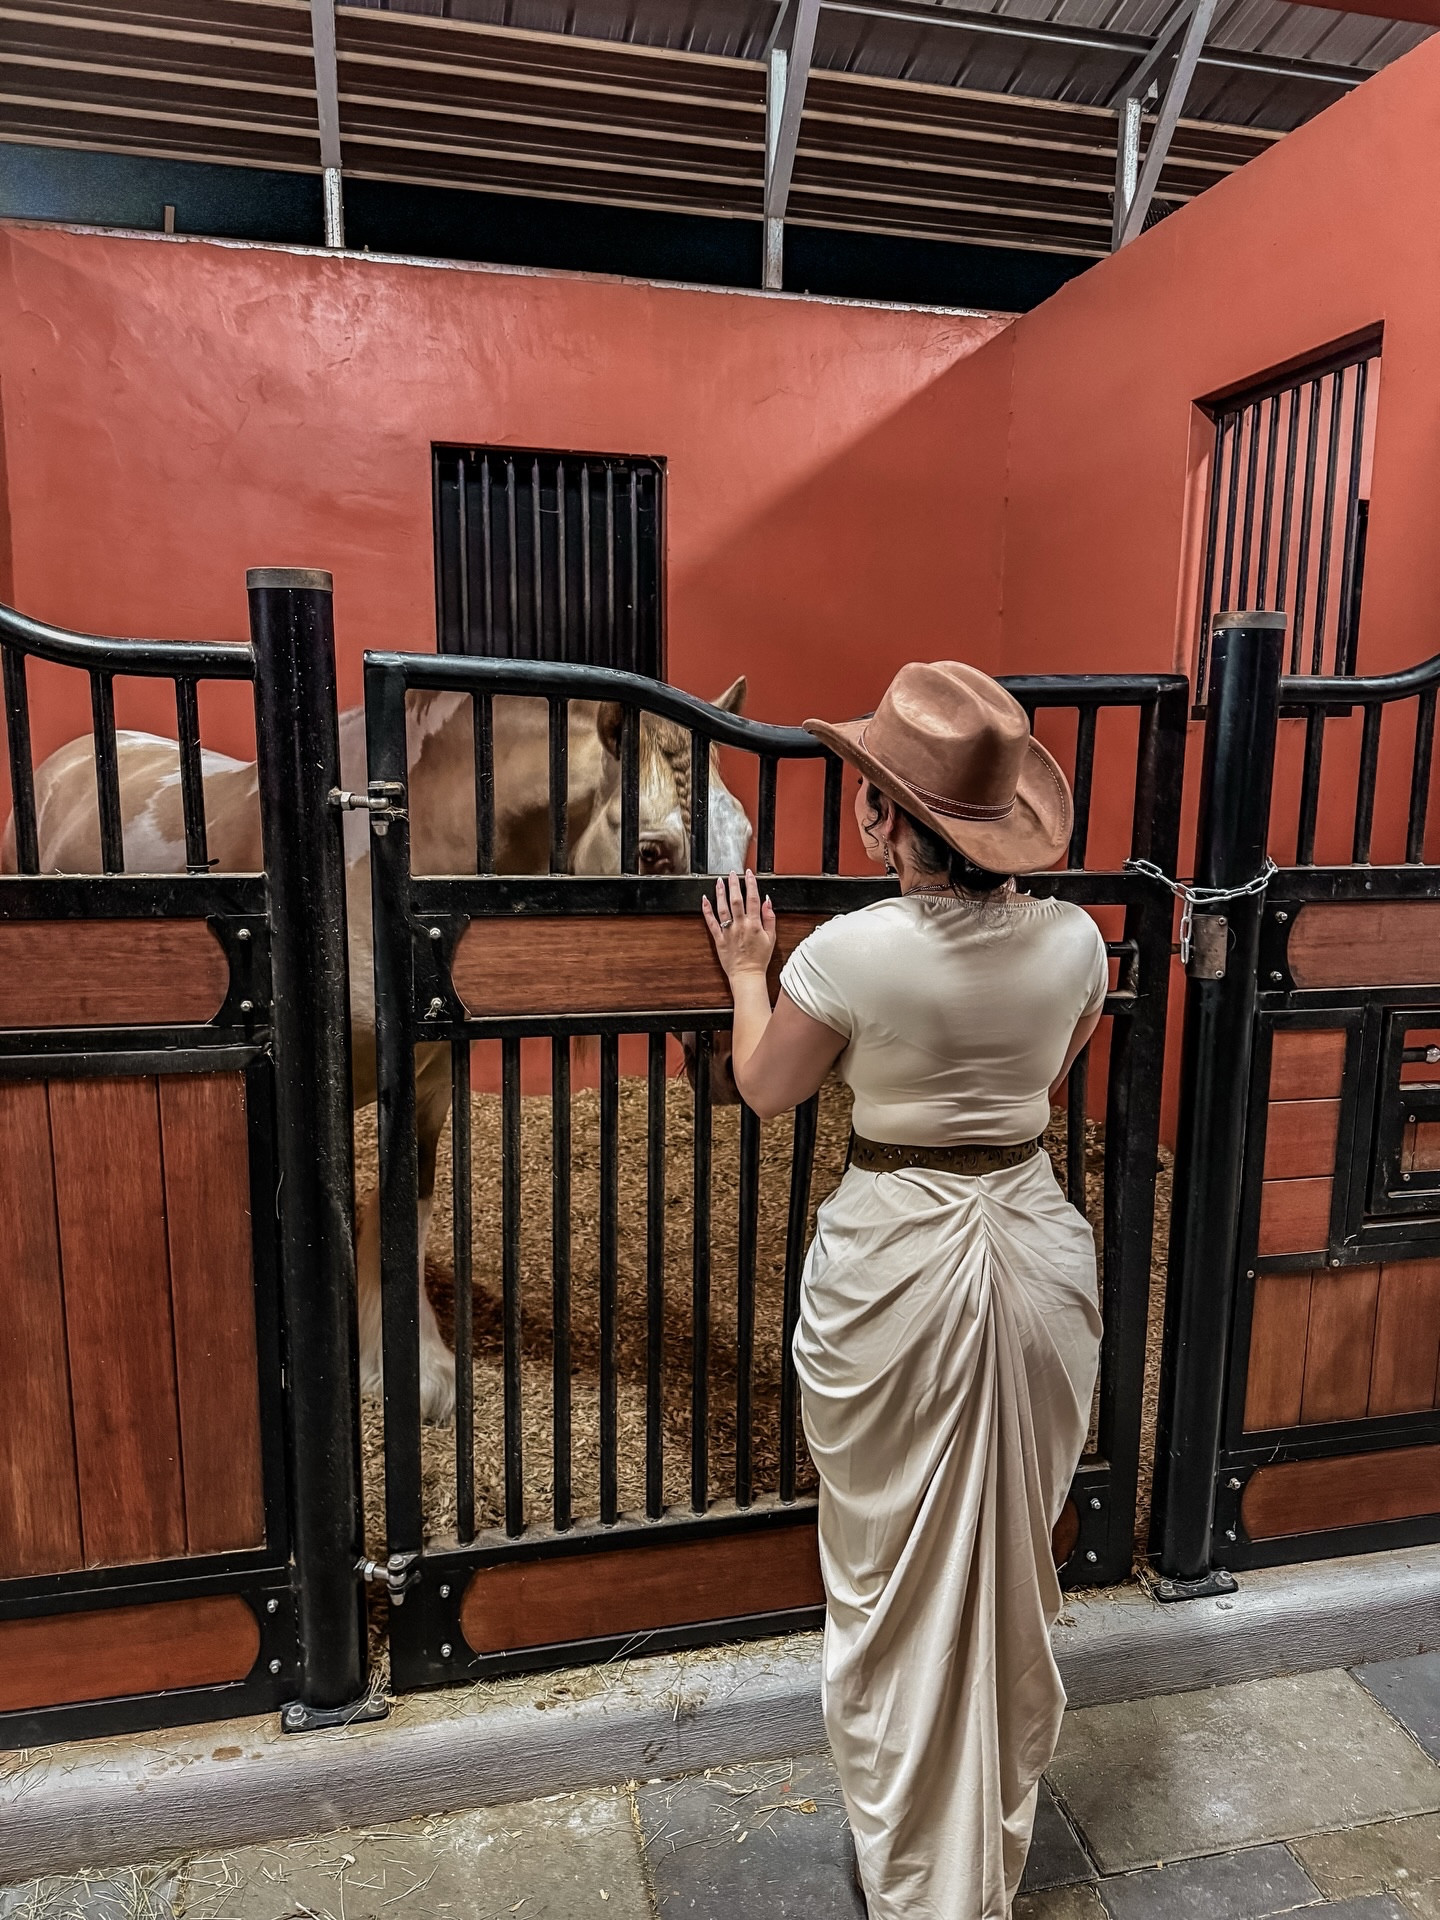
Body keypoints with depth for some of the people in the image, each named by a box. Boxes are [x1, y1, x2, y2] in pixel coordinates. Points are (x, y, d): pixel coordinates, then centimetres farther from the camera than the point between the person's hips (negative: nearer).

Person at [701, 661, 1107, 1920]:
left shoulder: (852, 952, -20)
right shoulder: (1073, 940, -7)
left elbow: (764, 1091, -3)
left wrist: (746, 971, 12)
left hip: (895, 1267, -4)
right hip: (1036, 1253, 5)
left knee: (895, 1579, 17)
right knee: (1017, 1564, 23)